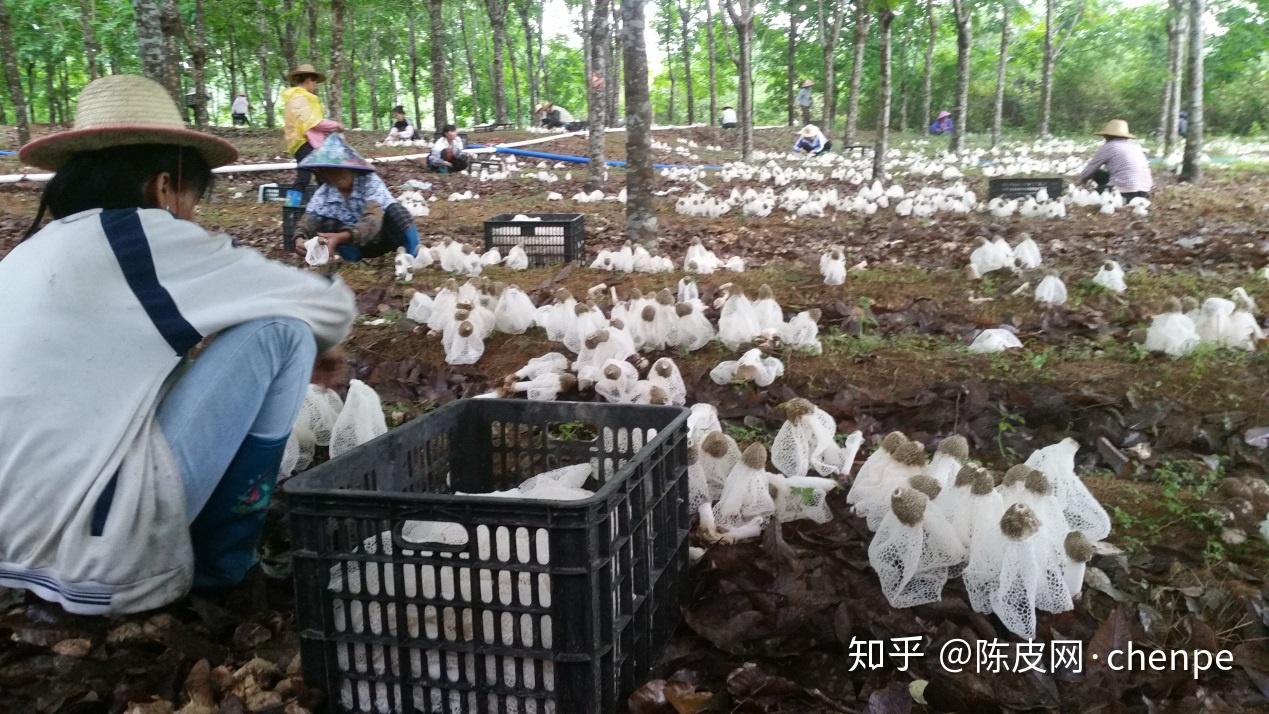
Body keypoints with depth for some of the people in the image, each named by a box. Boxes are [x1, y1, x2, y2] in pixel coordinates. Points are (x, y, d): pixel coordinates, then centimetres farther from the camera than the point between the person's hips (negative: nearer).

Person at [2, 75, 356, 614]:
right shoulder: (142, 235, -6)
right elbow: (331, 304, 0)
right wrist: (317, 347, 24)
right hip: (98, 557, -9)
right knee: (282, 329, -4)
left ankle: (213, 556, 19)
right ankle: (220, 562, 5)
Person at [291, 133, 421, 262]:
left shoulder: (370, 182, -25)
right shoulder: (324, 193, -12)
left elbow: (373, 221, -42)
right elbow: (308, 220, -22)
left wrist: (342, 237, -60)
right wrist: (299, 238, -48)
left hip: (383, 237, -3)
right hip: (358, 244, 3)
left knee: (395, 211, -33)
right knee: (327, 224, -23)